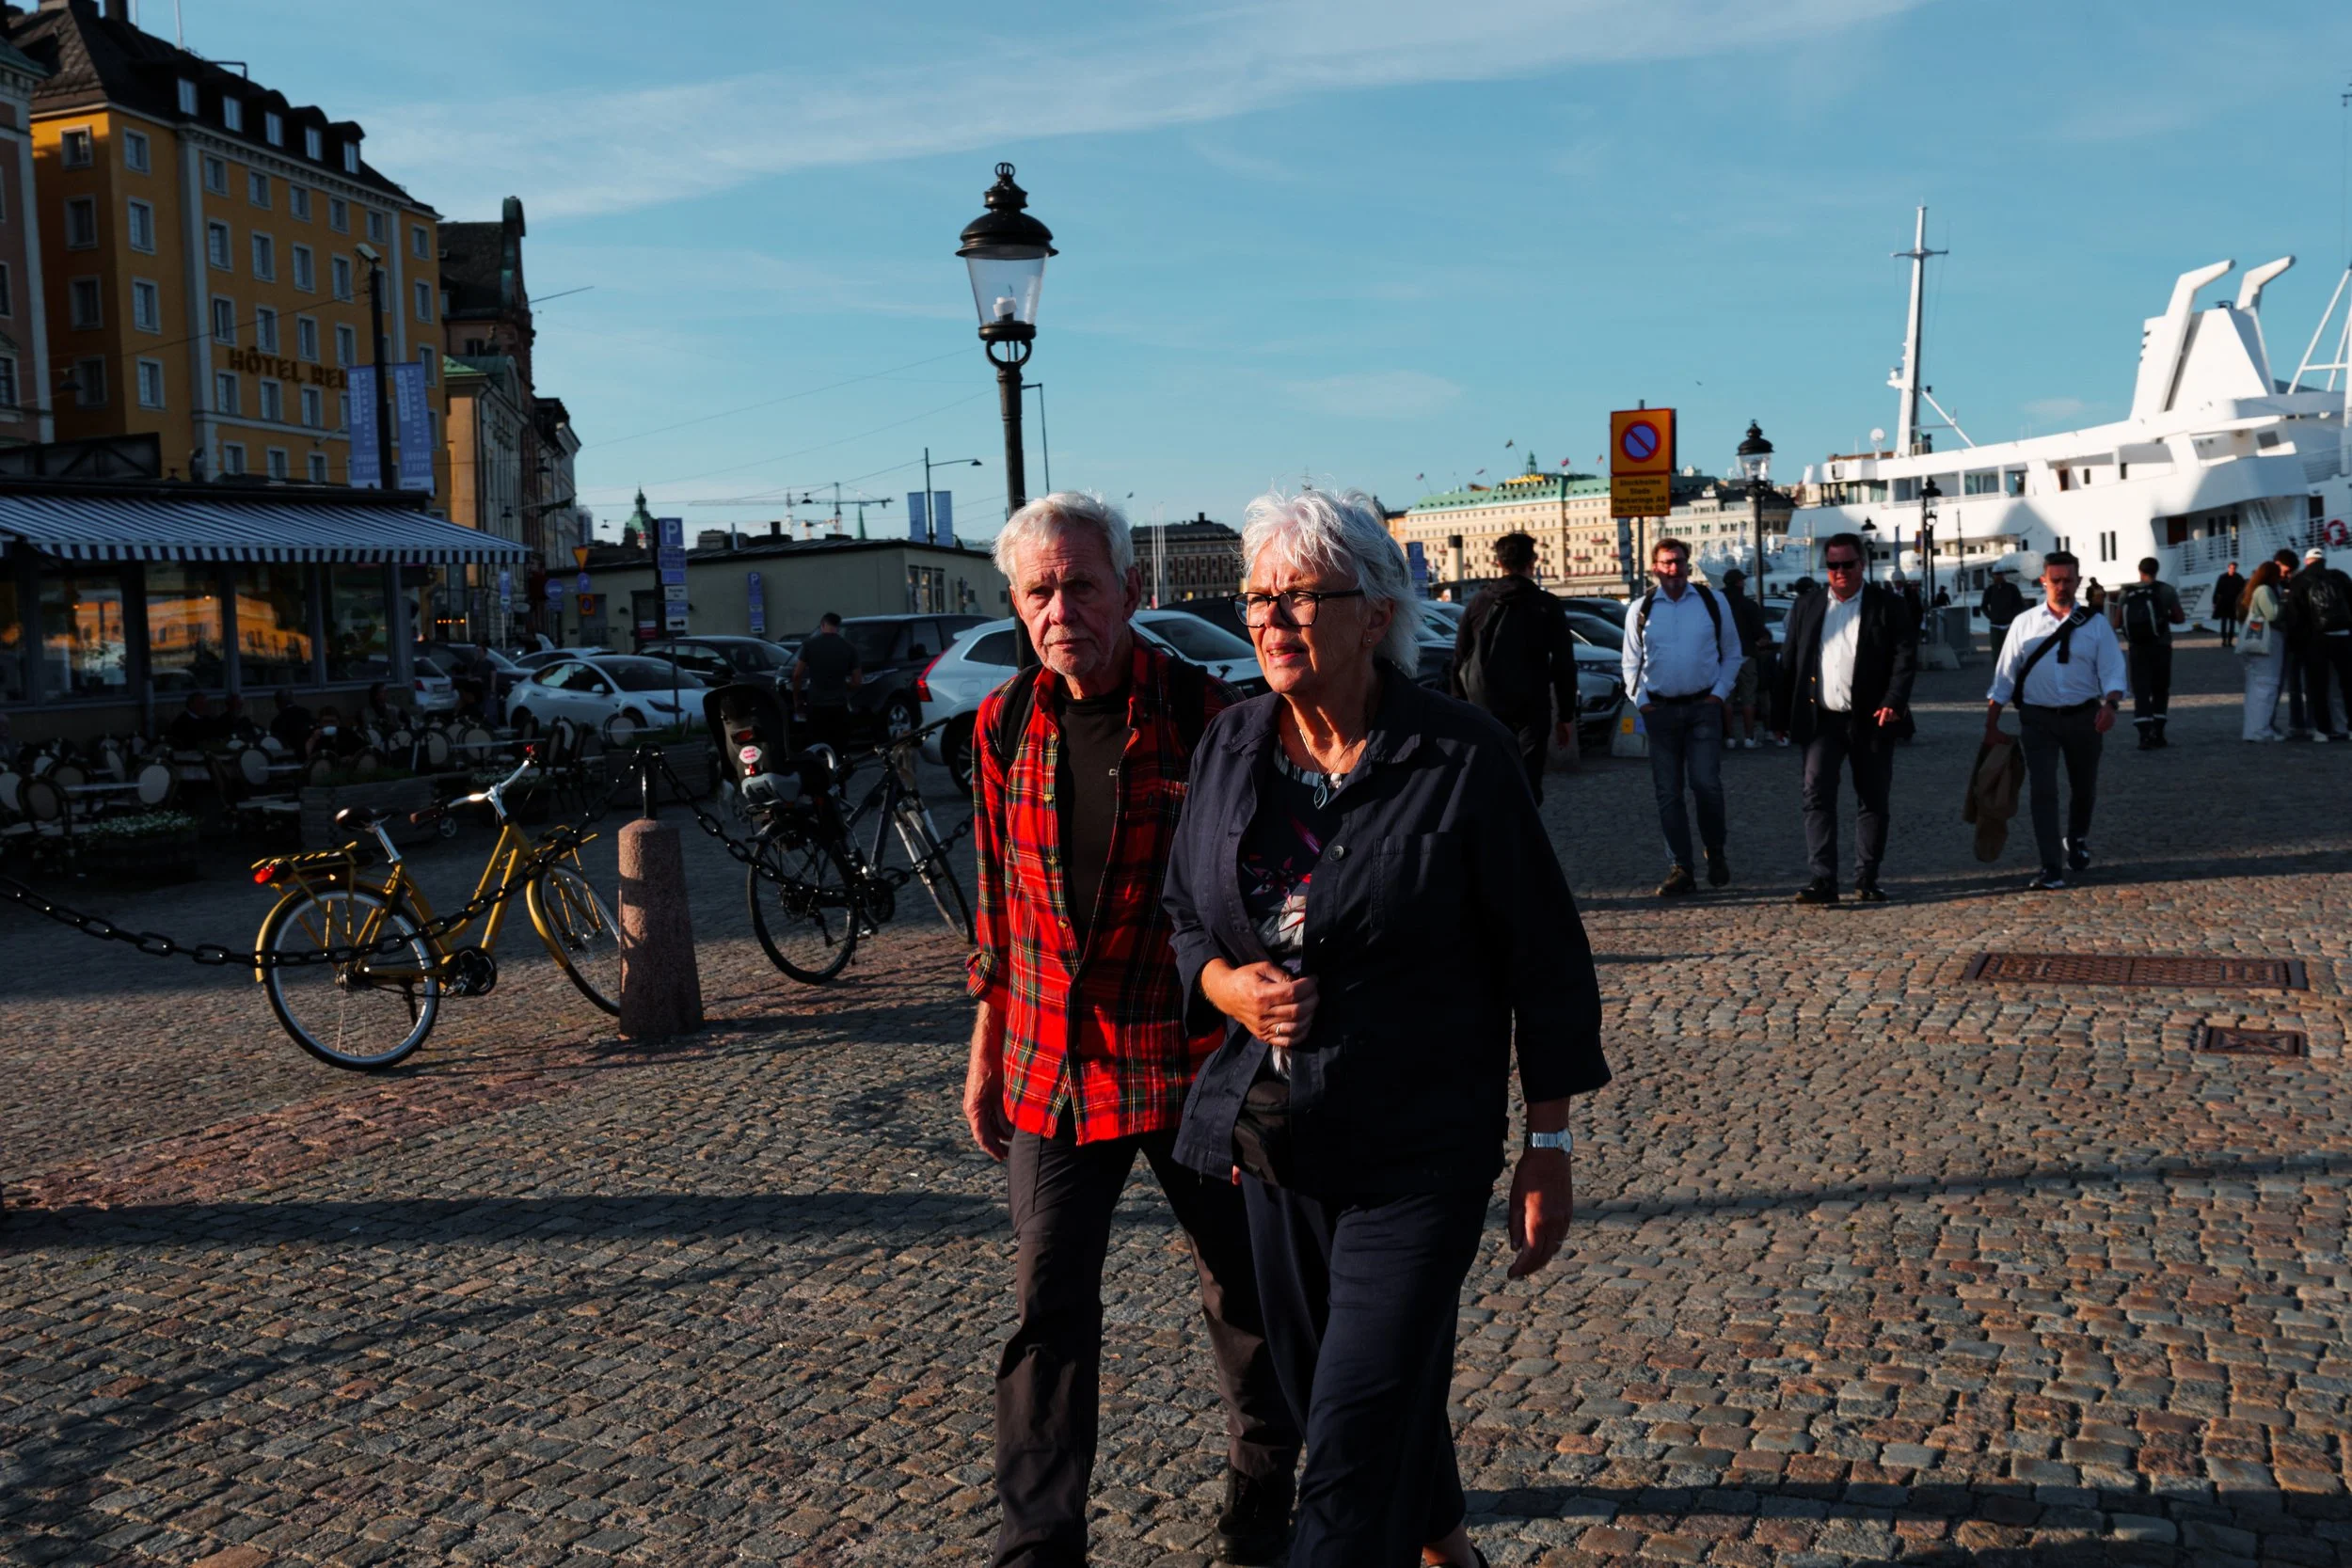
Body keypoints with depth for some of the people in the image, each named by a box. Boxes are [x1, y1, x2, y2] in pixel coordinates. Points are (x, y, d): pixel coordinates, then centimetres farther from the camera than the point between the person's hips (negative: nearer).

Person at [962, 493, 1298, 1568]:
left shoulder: (1205, 717, -13)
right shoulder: (1005, 726, 1)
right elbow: (997, 901, 11)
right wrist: (986, 1050, 13)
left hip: (1191, 1058, -3)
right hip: (1051, 1066, 3)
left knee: (1243, 1289, 14)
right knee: (1046, 1305, 7)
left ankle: (1264, 1481, 40)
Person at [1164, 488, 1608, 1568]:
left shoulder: (1463, 758, -13)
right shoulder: (1230, 748, 2)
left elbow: (1543, 958, -7)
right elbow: (1186, 919, 13)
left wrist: (1549, 1146, -5)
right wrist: (1227, 986, -10)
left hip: (1419, 1155, -5)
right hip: (1274, 1148, 6)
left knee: (1352, 1454, -5)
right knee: (1323, 1391, 22)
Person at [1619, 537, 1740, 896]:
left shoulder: (1712, 602, 3)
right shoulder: (1641, 609, 5)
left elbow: (1732, 654, 10)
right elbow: (1632, 663, 11)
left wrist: (1719, 692, -1)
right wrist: (1640, 700, 0)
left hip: (1703, 707, -2)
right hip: (1660, 710, 2)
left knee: (1706, 784, -10)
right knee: (1667, 793, 2)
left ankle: (1715, 853, 15)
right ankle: (1682, 869, 10)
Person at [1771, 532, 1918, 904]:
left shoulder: (1888, 606, 3)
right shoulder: (1807, 607, 11)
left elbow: (1906, 657, -4)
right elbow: (1790, 664, 11)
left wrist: (1894, 702, -18)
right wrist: (1781, 716, 6)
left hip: (1871, 720, -1)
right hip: (1822, 720, 1)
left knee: (1873, 801, 6)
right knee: (1816, 796, -10)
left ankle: (1867, 880, 16)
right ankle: (1823, 880, -10)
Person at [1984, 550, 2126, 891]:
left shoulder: (2095, 624, 1)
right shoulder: (2024, 624, 1)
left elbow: (2112, 671, -5)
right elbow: (2004, 677, 3)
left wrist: (2110, 704, -26)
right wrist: (1991, 725, -1)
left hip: (2083, 717, 1)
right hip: (2038, 718, -1)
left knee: (2084, 789, 17)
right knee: (2043, 792, -9)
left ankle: (2077, 841, 46)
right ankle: (2052, 869, -5)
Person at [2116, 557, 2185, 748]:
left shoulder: (2126, 594, 0)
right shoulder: (2166, 590, -4)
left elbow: (2118, 620, 2)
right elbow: (2180, 618, -2)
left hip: (2137, 648, 1)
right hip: (2160, 647, -1)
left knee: (2141, 691, 1)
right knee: (2160, 691, 13)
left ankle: (2145, 735, -10)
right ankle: (2157, 734, 11)